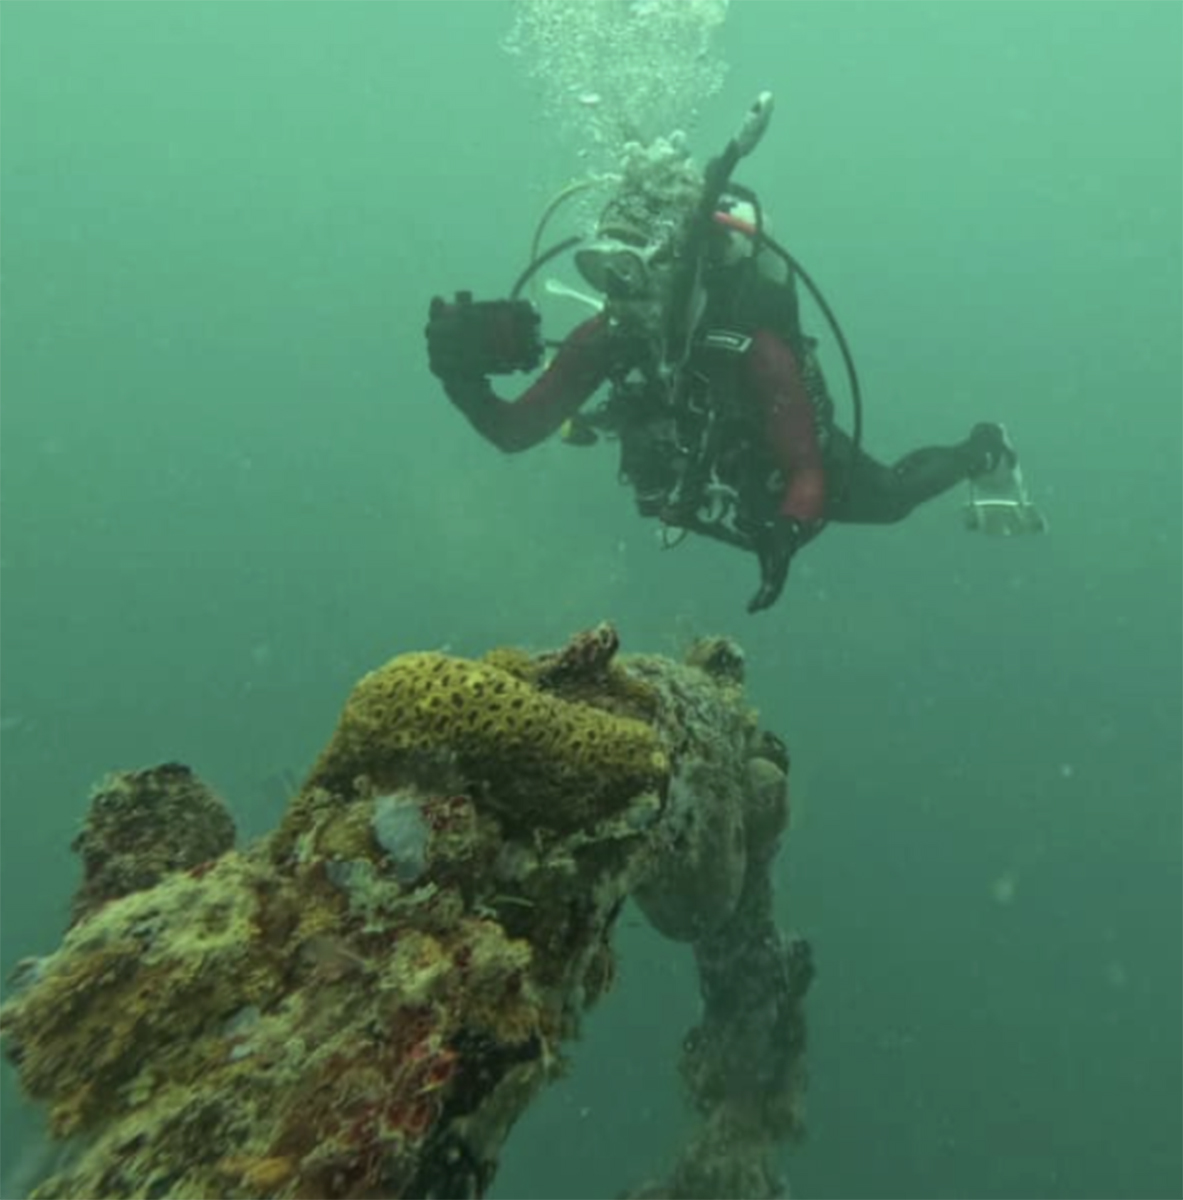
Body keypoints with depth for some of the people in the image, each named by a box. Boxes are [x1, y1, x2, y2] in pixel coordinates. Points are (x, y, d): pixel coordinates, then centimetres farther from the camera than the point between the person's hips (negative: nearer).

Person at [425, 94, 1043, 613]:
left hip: (794, 469, -4)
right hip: (702, 479, 4)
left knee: (890, 497, 25)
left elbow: (808, 475, -41)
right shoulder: (606, 338, -29)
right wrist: (463, 377, -49)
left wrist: (784, 536, -62)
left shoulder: (754, 348, -44)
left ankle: (984, 453, 54)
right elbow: (514, 432, -31)